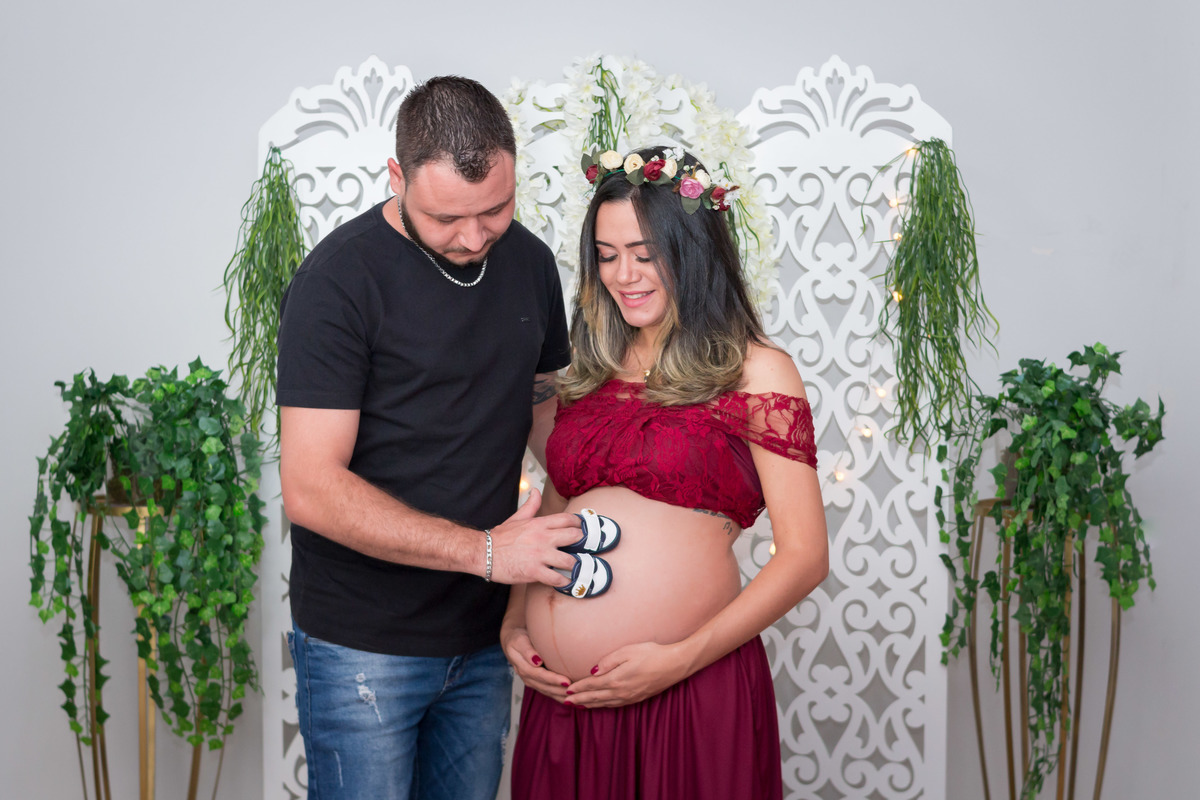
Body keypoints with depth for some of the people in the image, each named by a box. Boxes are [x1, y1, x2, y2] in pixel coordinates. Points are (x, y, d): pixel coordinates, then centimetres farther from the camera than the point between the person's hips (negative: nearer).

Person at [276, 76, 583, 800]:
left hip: (486, 633, 6)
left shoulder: (530, 262, 4)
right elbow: (312, 488, -20)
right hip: (363, 645, -5)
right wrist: (485, 550, -20)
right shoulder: (339, 279, -15)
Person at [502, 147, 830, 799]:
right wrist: (513, 624, 4)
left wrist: (680, 659, -14)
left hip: (690, 696, -4)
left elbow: (804, 555, -7)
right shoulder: (589, 372, 13)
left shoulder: (755, 372, -3)